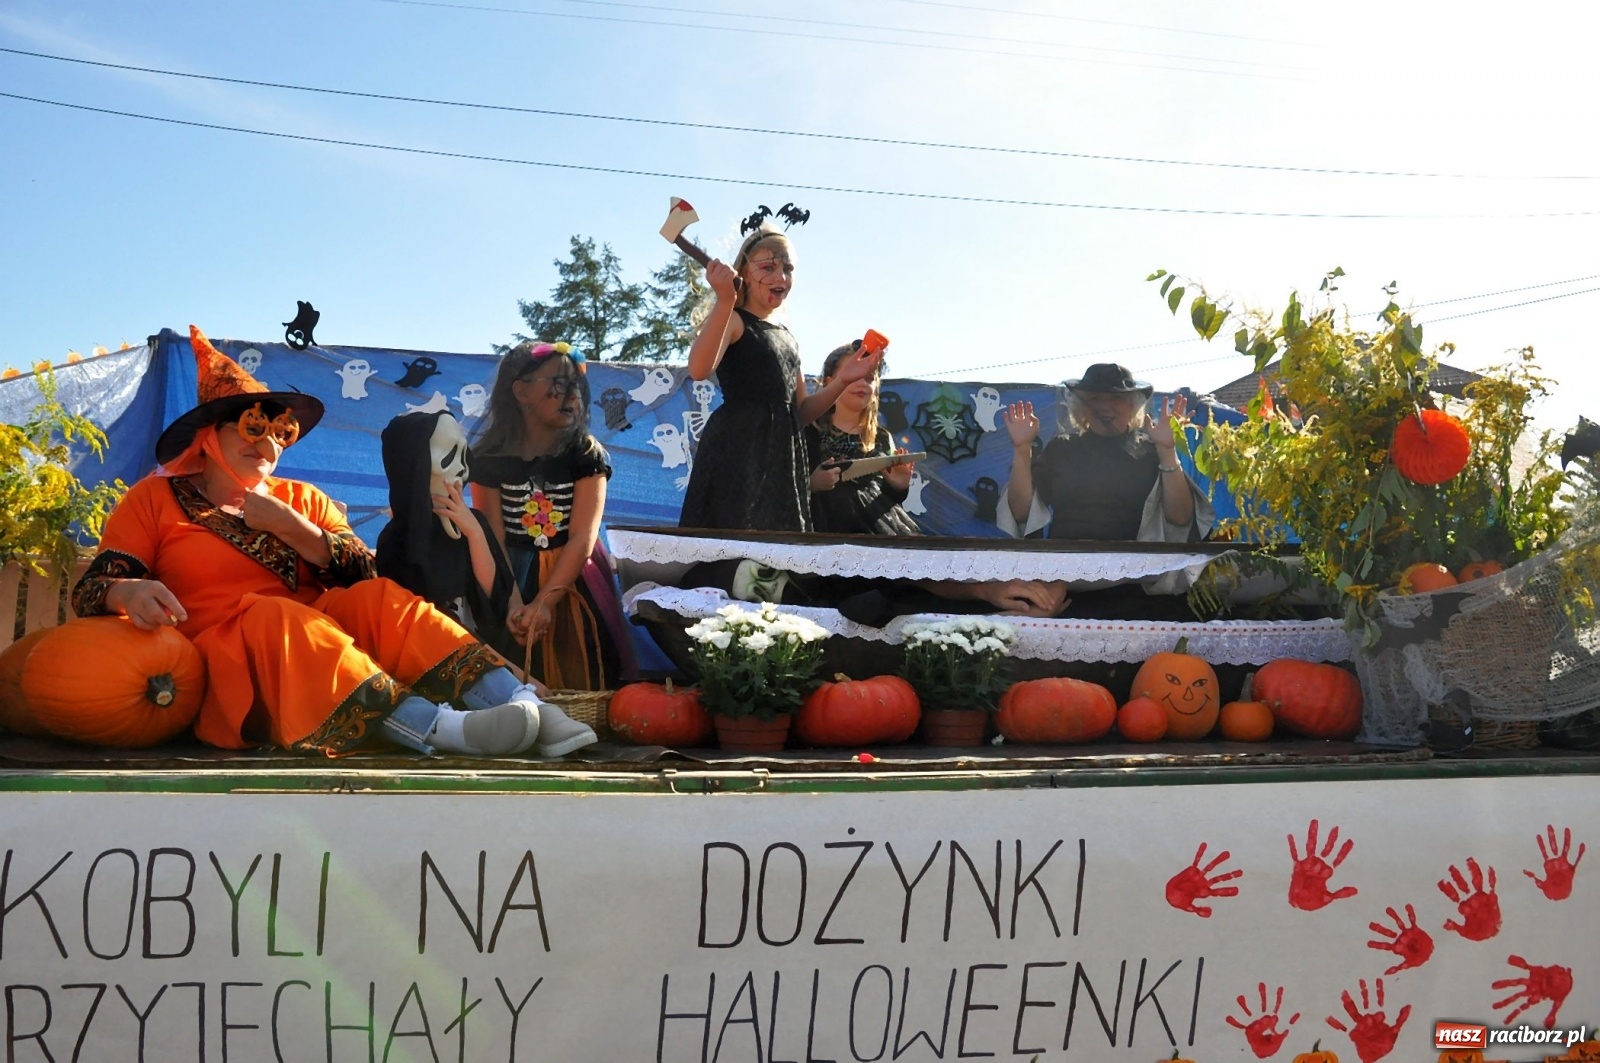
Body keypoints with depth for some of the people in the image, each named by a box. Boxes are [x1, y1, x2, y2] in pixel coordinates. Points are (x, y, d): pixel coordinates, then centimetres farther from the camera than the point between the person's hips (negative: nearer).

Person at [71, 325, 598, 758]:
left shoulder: (302, 500, 21)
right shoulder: (154, 500, 14)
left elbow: (363, 575, 6)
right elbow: (91, 590, 2)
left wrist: (288, 525, -5)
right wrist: (129, 592, -21)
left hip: (319, 641, 3)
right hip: (224, 672, -3)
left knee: (381, 599, -24)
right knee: (276, 616, -34)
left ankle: (526, 708, -43)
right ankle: (437, 727, -55)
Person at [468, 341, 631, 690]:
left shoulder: (587, 455, -6)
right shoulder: (489, 458, -5)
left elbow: (582, 539, -14)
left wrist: (543, 602, -25)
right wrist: (514, 605, -23)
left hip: (575, 584, 0)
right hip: (516, 580, 0)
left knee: (578, 687, -2)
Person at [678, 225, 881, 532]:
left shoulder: (788, 339, 20)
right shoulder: (734, 321, -3)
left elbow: (801, 413, 20)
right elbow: (699, 370, -24)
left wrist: (842, 381, 5)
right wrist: (725, 300, -30)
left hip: (782, 456, 8)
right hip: (737, 452, -7)